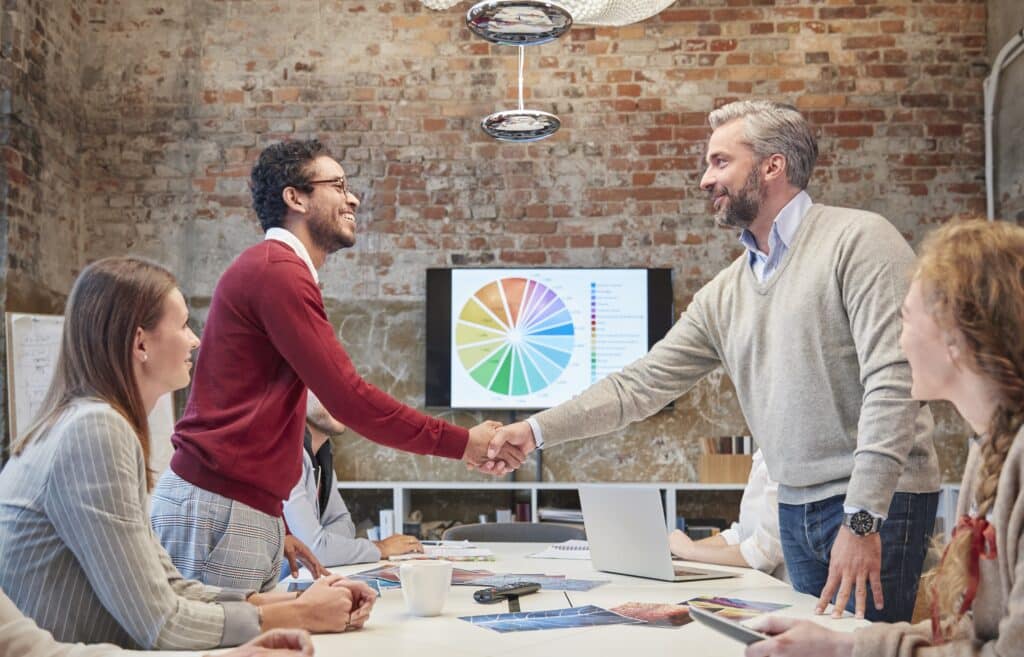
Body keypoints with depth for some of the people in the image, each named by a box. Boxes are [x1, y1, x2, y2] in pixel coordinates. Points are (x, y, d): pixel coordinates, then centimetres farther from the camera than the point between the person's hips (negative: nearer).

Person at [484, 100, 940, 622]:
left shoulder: (856, 240, -10)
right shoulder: (722, 295, 10)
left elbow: (892, 380, -18)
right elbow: (642, 384, 11)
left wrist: (862, 518, -22)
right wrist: (537, 430, 4)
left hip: (877, 502, -6)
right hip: (795, 509, 6)